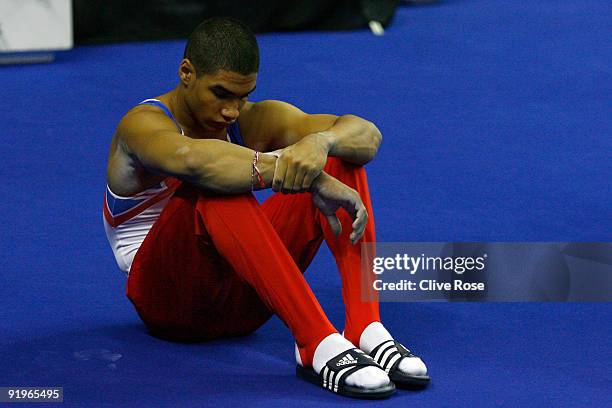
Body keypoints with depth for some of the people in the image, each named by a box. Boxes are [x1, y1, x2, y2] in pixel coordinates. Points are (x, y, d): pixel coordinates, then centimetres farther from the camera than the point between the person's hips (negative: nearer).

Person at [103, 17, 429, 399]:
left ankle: (365, 329, -29)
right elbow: (192, 158, -42)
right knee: (214, 185, -36)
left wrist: (320, 141, -38)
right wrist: (306, 178, -49)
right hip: (169, 294, -5)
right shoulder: (144, 124, -16)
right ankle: (317, 344, -45)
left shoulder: (256, 121, 1)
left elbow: (368, 135, -14)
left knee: (340, 156, -12)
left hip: (242, 296, 6)